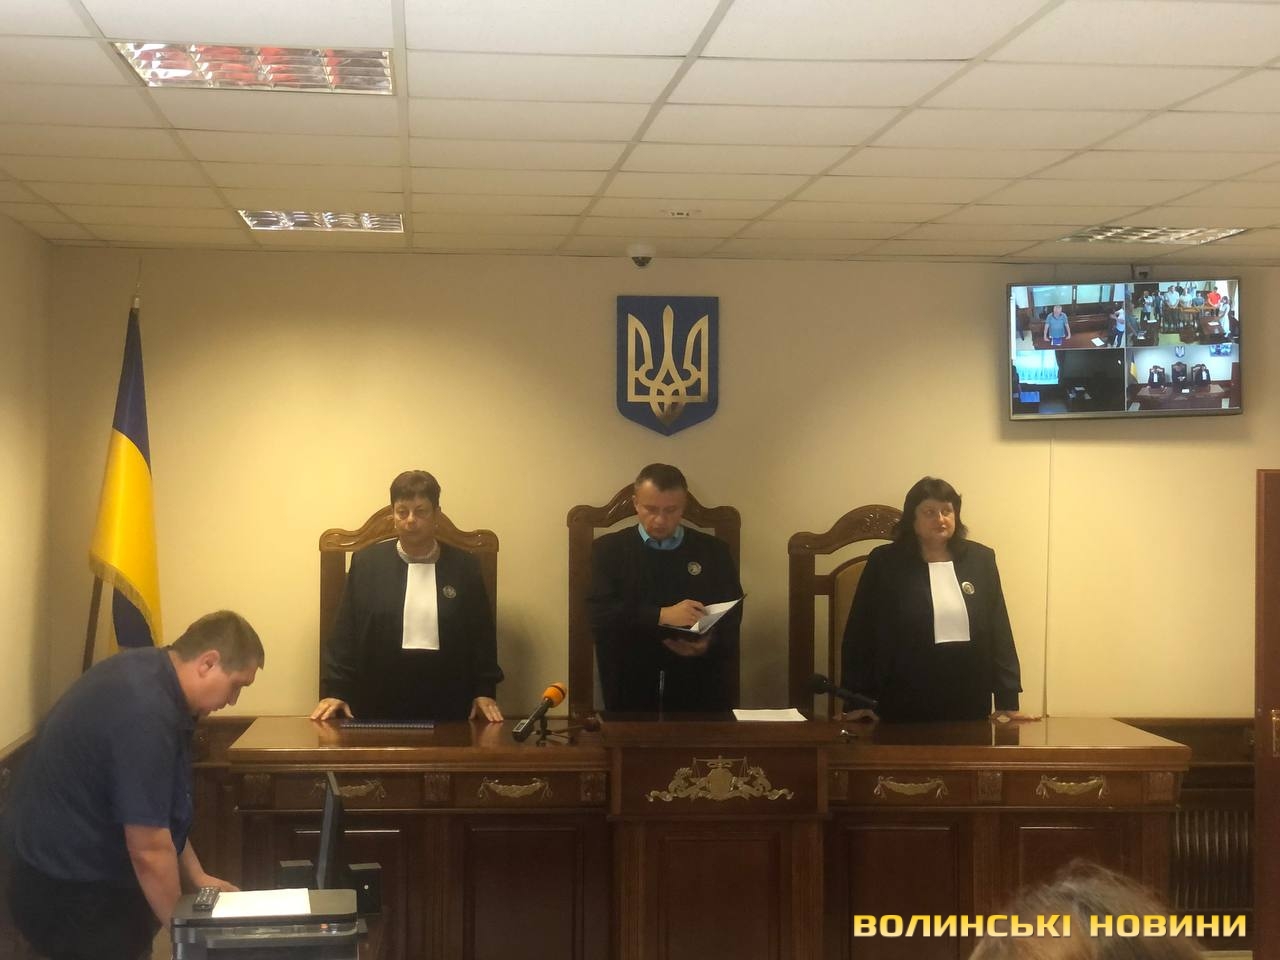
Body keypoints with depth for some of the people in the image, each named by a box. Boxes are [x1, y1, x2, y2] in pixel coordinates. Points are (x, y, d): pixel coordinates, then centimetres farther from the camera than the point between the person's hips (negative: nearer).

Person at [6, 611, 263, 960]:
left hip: (84, 869, 10)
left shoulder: (149, 673, 2)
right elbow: (150, 849, -25)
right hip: (68, 893, -9)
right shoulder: (145, 712, -29)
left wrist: (196, 877, 12)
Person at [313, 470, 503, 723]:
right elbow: (344, 632, 3)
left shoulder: (464, 566, 5)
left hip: (447, 707, 1)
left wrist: (485, 692, -1)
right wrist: (334, 690, -5)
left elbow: (482, 634, 7)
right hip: (378, 707, 0)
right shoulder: (367, 562, 4)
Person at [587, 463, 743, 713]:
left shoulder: (714, 551, 11)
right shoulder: (609, 549, 7)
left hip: (698, 688, 1)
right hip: (630, 688, -1)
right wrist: (662, 616, -18)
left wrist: (710, 644, -13)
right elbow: (599, 612, -6)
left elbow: (733, 615, 8)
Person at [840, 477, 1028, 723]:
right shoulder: (885, 562, -2)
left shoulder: (980, 559, 6)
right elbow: (860, 635, -1)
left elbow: (998, 632, 5)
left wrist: (1008, 701, 0)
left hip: (969, 707, 2)